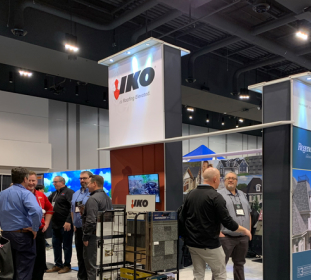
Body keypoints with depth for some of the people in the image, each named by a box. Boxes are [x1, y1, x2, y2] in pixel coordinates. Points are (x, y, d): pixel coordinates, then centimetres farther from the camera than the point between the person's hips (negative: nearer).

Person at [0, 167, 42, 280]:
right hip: (23, 234, -7)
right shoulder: (25, 193, -15)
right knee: (24, 270, 1)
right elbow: (36, 211, -31)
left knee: (15, 267, 21)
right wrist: (35, 228, -17)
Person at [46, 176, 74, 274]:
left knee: (66, 246, 3)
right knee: (56, 245, 14)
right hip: (55, 224, 9)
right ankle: (58, 265, 26)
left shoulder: (69, 192, -11)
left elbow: (73, 207, -19)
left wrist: (68, 221, -24)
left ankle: (67, 266, 14)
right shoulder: (54, 193, 16)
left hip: (66, 225, -9)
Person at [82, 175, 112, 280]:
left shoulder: (93, 199, -16)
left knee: (92, 265, -2)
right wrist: (85, 212, 17)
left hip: (94, 236, -9)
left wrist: (86, 237, -14)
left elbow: (91, 221, -22)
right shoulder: (107, 198, 13)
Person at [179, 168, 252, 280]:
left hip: (192, 242, 7)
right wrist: (244, 230, -1)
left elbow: (181, 218, 8)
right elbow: (227, 222, -16)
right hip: (209, 245, -6)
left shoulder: (191, 194, 4)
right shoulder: (215, 197, -16)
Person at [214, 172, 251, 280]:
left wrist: (249, 231, 12)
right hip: (226, 237, -6)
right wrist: (218, 233, -14)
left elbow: (248, 213, 21)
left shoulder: (242, 194, 17)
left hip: (243, 237, 6)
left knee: (239, 263, 16)